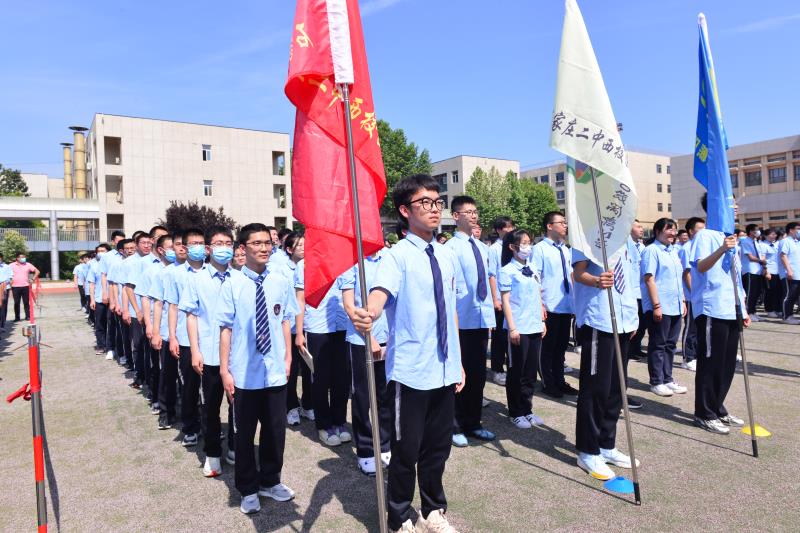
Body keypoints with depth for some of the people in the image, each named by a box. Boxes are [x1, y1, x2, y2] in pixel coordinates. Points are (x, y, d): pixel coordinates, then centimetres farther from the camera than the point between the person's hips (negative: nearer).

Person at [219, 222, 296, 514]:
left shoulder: (281, 282, -2)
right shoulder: (232, 285, -11)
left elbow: (285, 321, 6)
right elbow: (226, 328, -9)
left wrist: (288, 358, 7)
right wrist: (224, 370, -7)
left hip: (275, 371, 3)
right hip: (244, 373, -2)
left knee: (276, 429, 16)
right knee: (245, 432, 14)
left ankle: (270, 481, 39)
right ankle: (248, 489, 35)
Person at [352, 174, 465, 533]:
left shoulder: (448, 257, 9)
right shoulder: (397, 255, -11)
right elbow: (381, 292, -30)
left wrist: (458, 364, 14)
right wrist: (368, 316, -52)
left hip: (444, 371, 6)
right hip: (410, 372, -6)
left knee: (438, 447, 20)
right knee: (406, 450, 8)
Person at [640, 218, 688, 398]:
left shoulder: (674, 251, 15)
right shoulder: (651, 250, -10)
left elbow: (679, 279, 22)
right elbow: (649, 279, -16)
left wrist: (683, 301, 18)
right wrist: (656, 306, -19)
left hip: (675, 307, 8)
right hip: (659, 308, -8)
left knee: (670, 344, 14)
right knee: (658, 345, 1)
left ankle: (667, 379, 24)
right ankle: (656, 382, 11)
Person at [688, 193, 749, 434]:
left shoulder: (730, 237, 18)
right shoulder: (705, 235, -7)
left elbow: (735, 278, 21)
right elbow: (701, 267, -23)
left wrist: (742, 309, 19)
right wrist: (721, 249, -39)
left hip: (731, 311, 8)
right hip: (711, 310, -8)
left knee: (727, 364, 12)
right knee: (711, 363, -2)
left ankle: (717, 409, 25)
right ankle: (704, 414, 9)